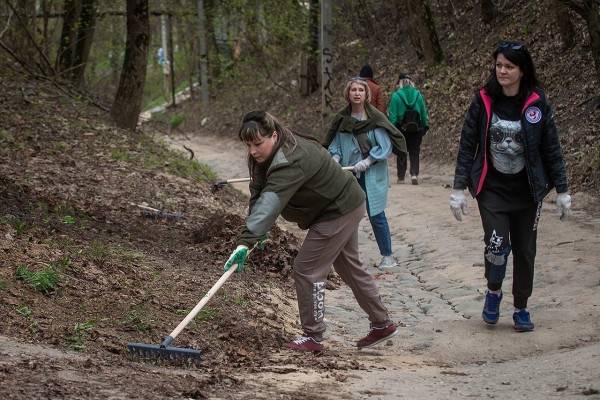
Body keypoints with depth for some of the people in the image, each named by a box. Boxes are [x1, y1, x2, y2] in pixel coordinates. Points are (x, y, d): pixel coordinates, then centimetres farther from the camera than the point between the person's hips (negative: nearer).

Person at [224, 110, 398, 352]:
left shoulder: (291, 162, -35)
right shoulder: (276, 155, -3)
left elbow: (269, 204, -45)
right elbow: (259, 194, -3)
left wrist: (246, 241, -52)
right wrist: (254, 233, -16)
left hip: (339, 212, -11)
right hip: (345, 206, 11)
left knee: (306, 269, -8)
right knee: (349, 268, 21)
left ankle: (312, 337, 2)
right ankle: (382, 325, 34)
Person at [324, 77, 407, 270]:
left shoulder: (375, 118, -7)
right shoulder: (341, 119, 5)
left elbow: (385, 147, -8)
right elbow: (335, 145, 13)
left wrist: (367, 161, -17)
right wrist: (336, 157, -7)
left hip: (372, 174, -4)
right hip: (348, 174, 4)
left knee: (376, 215, -3)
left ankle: (387, 256, 8)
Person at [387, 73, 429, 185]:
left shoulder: (396, 96, -9)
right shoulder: (418, 95, -1)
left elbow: (392, 114, -9)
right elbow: (424, 112, 5)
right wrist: (425, 126, 15)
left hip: (400, 129, -2)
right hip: (416, 129, 2)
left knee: (401, 154, 10)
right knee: (414, 152, 9)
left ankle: (401, 177, 11)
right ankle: (414, 173, -10)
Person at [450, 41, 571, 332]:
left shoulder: (537, 104, -5)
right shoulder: (483, 102, -4)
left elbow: (551, 149, 1)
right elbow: (467, 146, -1)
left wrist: (562, 191, 1)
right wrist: (458, 189, -4)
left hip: (526, 191, 1)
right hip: (492, 189, -1)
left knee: (525, 251, 7)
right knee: (497, 245, -14)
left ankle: (521, 309, 24)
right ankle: (493, 291, 15)